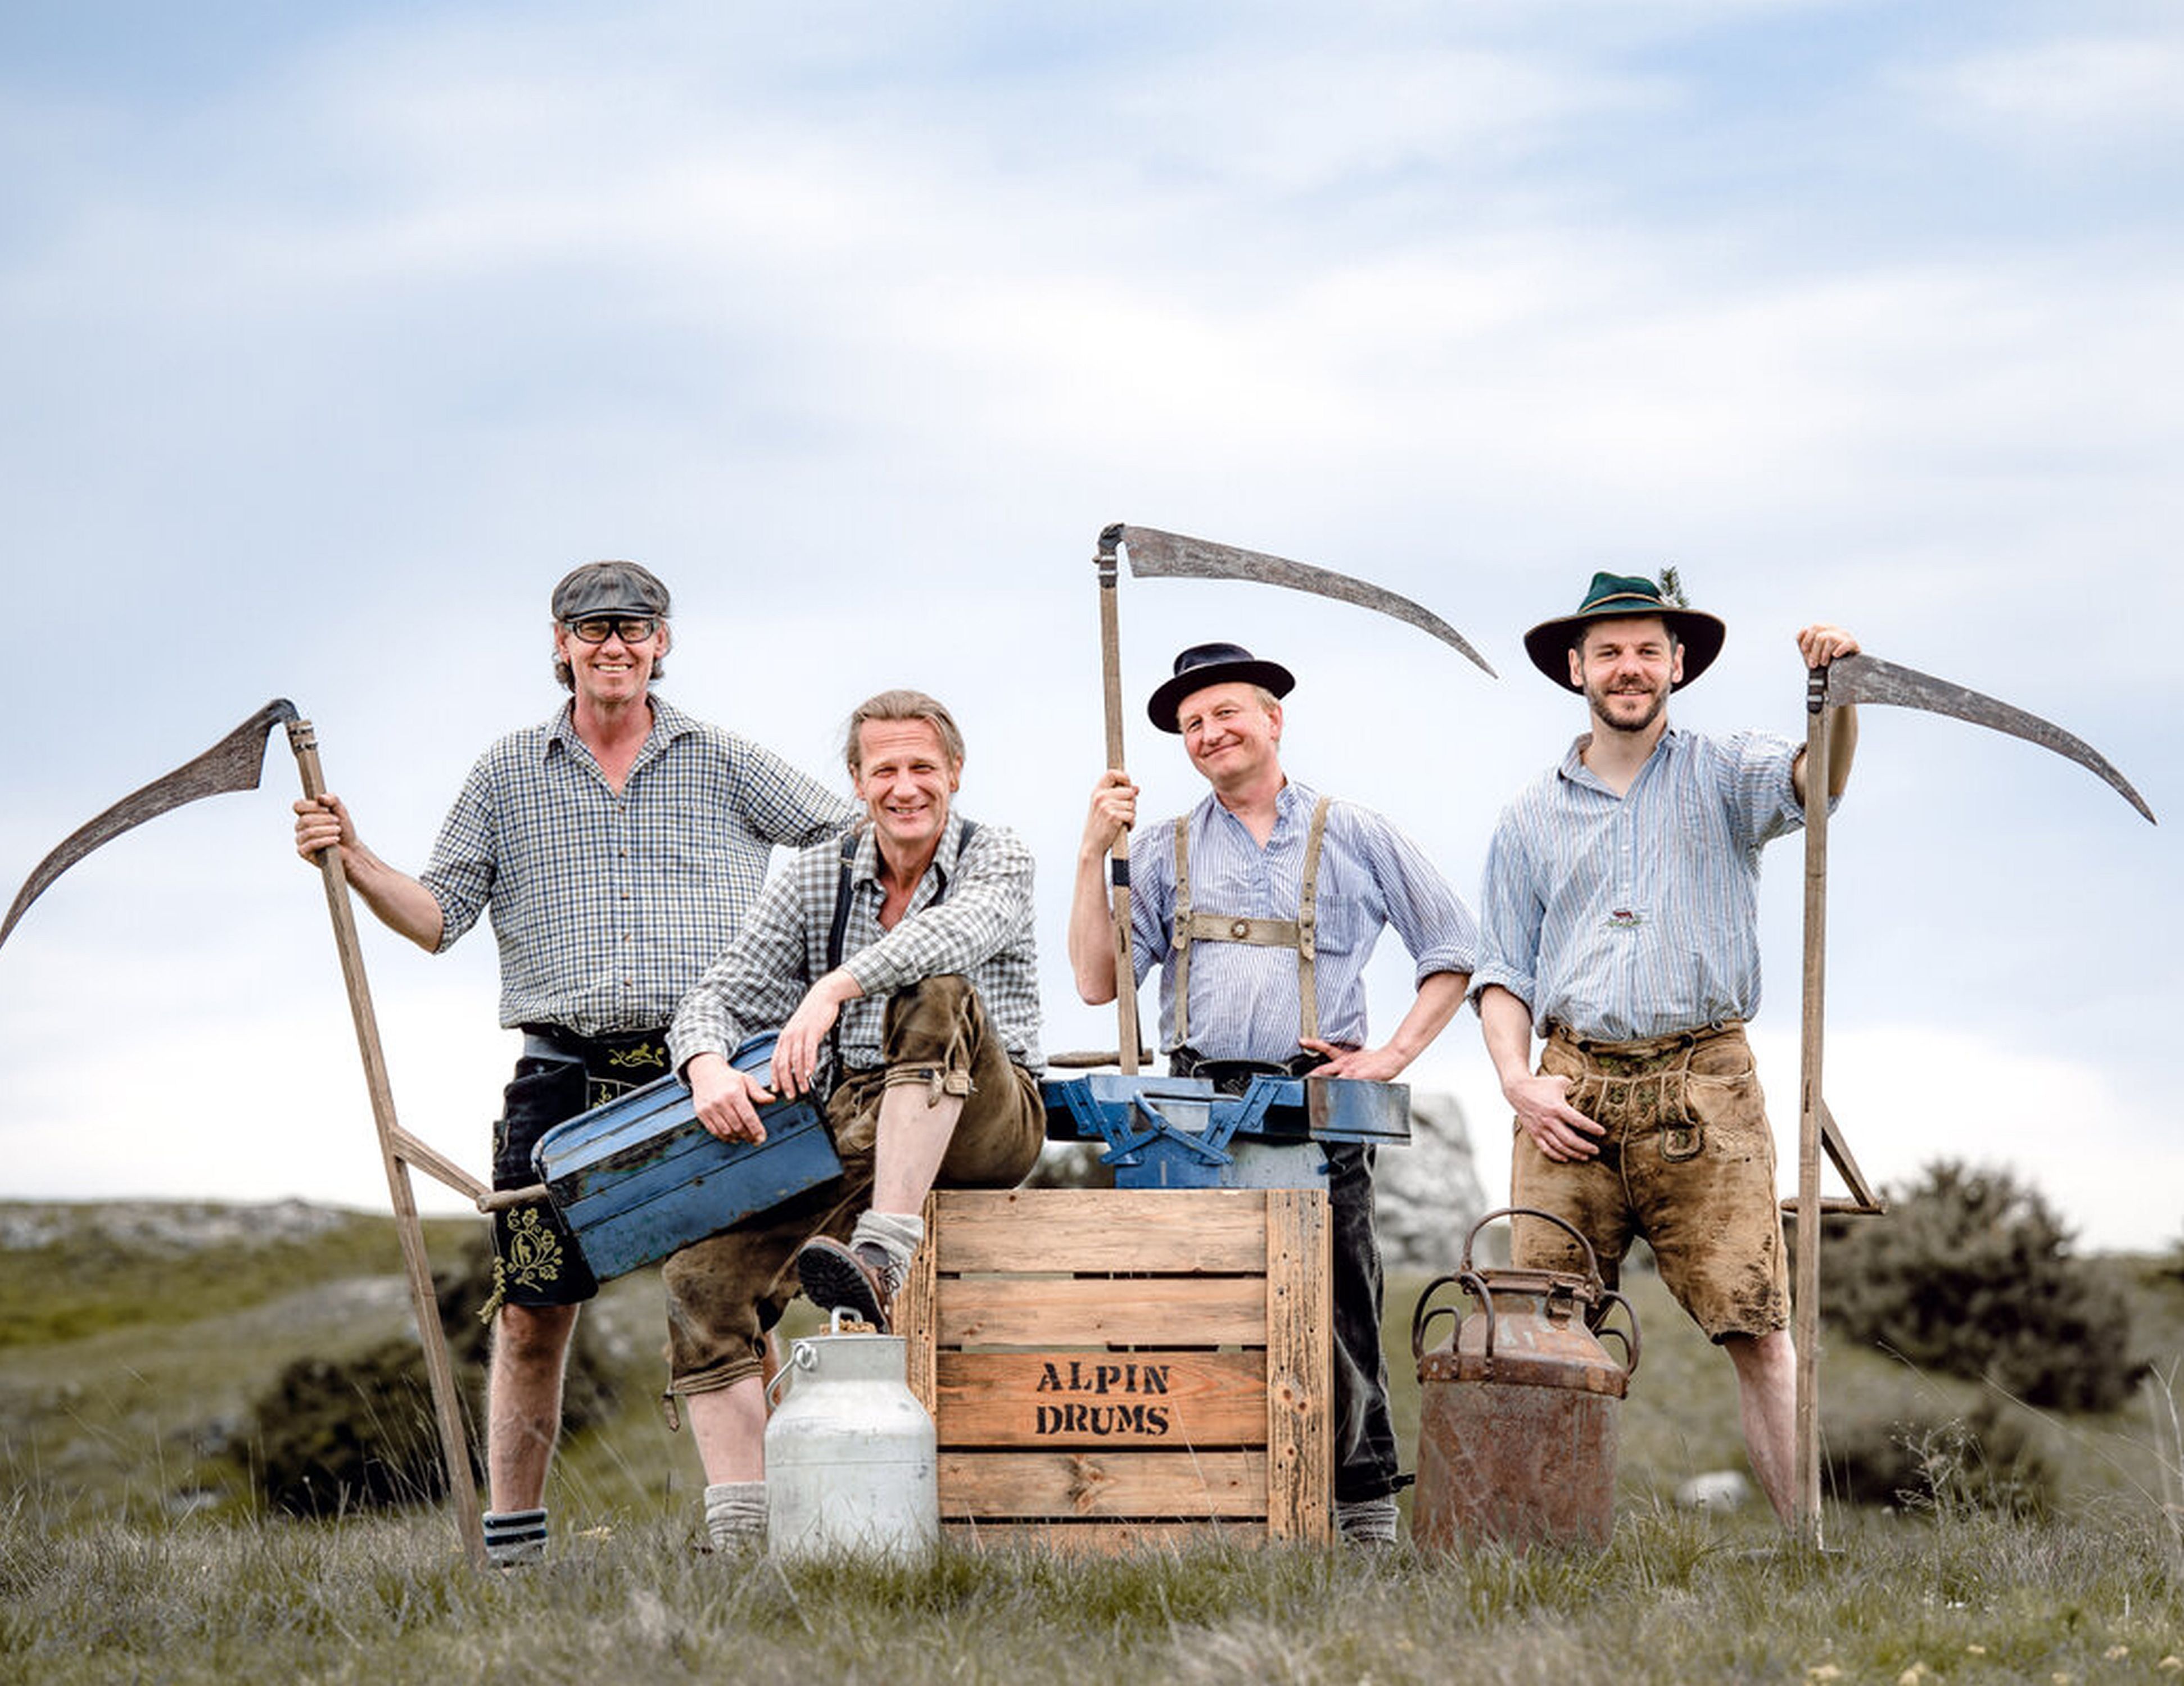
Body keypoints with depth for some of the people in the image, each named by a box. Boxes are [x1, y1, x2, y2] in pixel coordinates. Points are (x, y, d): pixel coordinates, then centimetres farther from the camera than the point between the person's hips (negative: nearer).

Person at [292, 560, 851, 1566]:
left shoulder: (727, 765, 12)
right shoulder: (508, 776, 14)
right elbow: (439, 915, 10)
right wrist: (353, 860, -6)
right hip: (564, 1075, 1)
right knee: (531, 1313, 0)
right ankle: (511, 1543, 9)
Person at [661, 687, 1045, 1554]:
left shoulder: (997, 858, 0)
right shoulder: (815, 880, 10)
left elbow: (965, 927, -24)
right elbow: (718, 996, 2)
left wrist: (834, 987, -39)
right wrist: (709, 1068, -23)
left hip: (982, 1121, -4)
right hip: (850, 1132, 4)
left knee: (937, 998, -34)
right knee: (705, 1278, -16)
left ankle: (883, 1254, -44)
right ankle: (738, 1534, -16)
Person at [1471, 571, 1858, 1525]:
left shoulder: (1721, 776, 10)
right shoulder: (1533, 817, 17)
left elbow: (1814, 781, -12)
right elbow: (1502, 969, 16)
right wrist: (1518, 1083, 0)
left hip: (1702, 1087, -2)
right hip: (1571, 1095, 2)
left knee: (1754, 1324, -9)